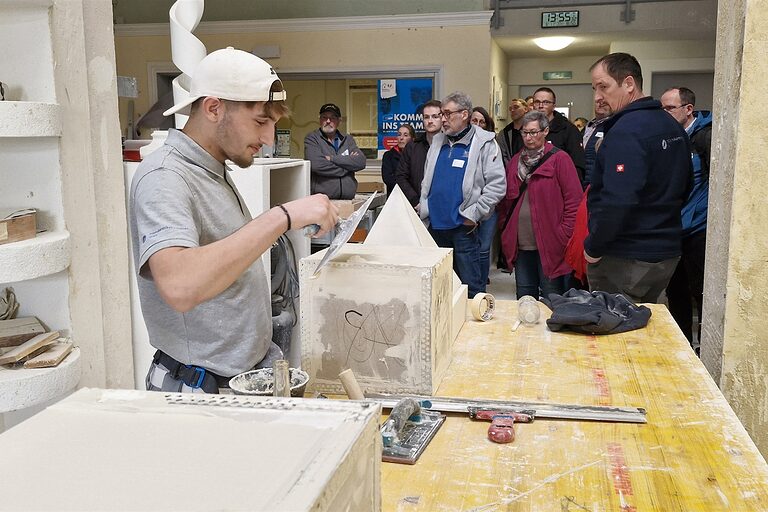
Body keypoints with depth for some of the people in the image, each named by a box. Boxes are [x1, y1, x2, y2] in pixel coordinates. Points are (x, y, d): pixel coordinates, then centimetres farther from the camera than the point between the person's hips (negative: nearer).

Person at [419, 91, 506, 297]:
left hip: (463, 226, -6)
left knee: (470, 286, -1)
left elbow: (497, 185, -11)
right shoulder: (437, 141, 14)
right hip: (434, 224, 6)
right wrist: (424, 207, 10)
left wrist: (473, 214, -14)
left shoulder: (484, 143, -6)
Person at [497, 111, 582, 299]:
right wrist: (504, 229, 9)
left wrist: (564, 235, -13)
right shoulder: (515, 161, 13)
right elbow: (506, 199, 19)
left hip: (549, 245, -5)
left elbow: (574, 200, -9)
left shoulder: (559, 159, -4)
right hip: (520, 245, 5)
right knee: (524, 298, 14)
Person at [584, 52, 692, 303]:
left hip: (626, 261, -9)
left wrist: (593, 247, -16)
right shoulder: (674, 127, 11)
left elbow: (617, 200, -27)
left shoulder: (626, 130, -19)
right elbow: (684, 187, 20)